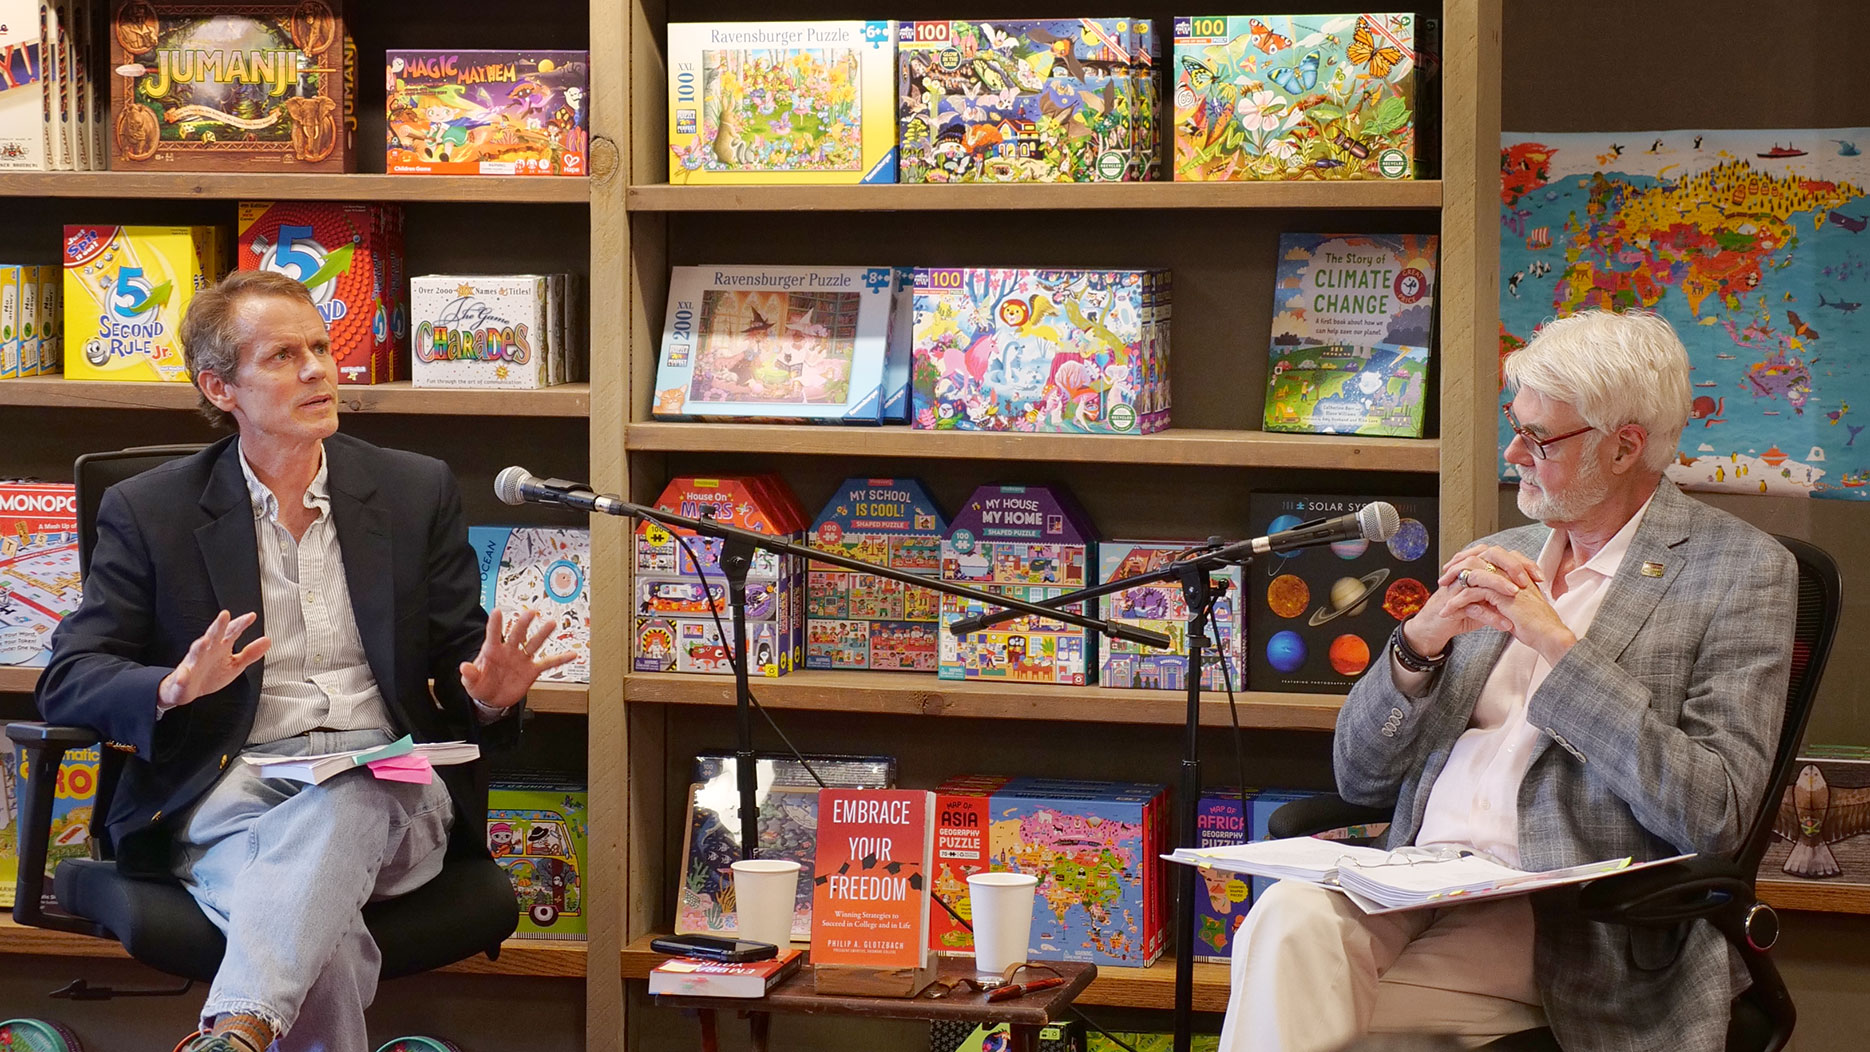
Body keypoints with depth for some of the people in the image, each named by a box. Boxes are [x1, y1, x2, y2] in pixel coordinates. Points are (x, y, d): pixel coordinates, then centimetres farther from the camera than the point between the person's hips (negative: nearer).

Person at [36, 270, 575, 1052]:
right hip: (233, 785, 0)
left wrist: (489, 695, -10)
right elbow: (68, 681, 5)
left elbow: (458, 661, 17)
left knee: (344, 805, -40)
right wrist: (175, 689, -18)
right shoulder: (149, 511, 10)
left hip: (384, 790, 1)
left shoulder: (418, 491, 16)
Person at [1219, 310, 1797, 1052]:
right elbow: (1359, 776, 19)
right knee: (1290, 916, -29)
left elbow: (1713, 816, -10)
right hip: (1415, 891, 5)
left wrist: (1557, 644, -12)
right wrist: (1419, 642, -1)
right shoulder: (1497, 561, 20)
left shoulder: (1740, 569, 3)